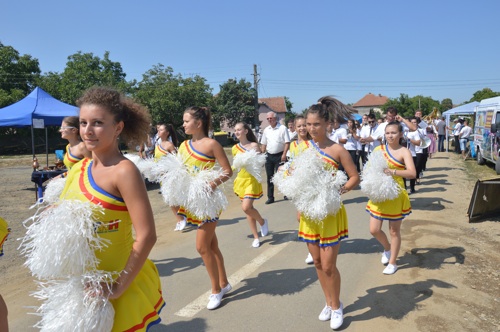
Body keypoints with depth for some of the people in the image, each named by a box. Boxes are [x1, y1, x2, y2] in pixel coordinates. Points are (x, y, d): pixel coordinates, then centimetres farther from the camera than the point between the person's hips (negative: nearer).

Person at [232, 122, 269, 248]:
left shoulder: (254, 145, -7)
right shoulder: (235, 148, 7)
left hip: (252, 180, -5)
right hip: (241, 180, 5)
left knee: (246, 207, -18)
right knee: (247, 209, 8)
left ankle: (262, 221, 13)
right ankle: (256, 237, 19)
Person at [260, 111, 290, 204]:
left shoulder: (282, 128, -6)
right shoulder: (266, 130, 10)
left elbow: (287, 142, -10)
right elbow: (263, 144, 14)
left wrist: (284, 154, -18)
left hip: (279, 156, -5)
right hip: (269, 156, 5)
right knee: (269, 177, 7)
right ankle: (270, 197, 15)